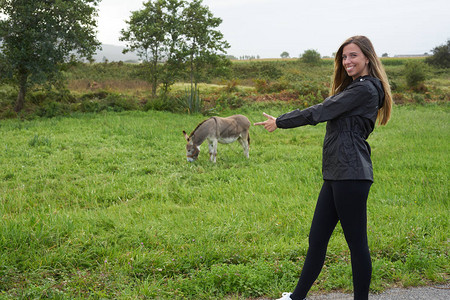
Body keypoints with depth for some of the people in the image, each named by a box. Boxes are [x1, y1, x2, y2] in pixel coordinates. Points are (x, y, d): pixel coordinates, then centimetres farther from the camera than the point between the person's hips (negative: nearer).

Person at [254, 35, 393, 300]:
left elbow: (318, 113, -11)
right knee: (317, 239, 12)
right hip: (337, 175, 10)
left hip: (351, 175, -10)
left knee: (356, 243, -1)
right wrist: (281, 120, 18)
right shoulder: (354, 88, 22)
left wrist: (280, 122, 0)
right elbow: (323, 114, 25)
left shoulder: (364, 89, -11)